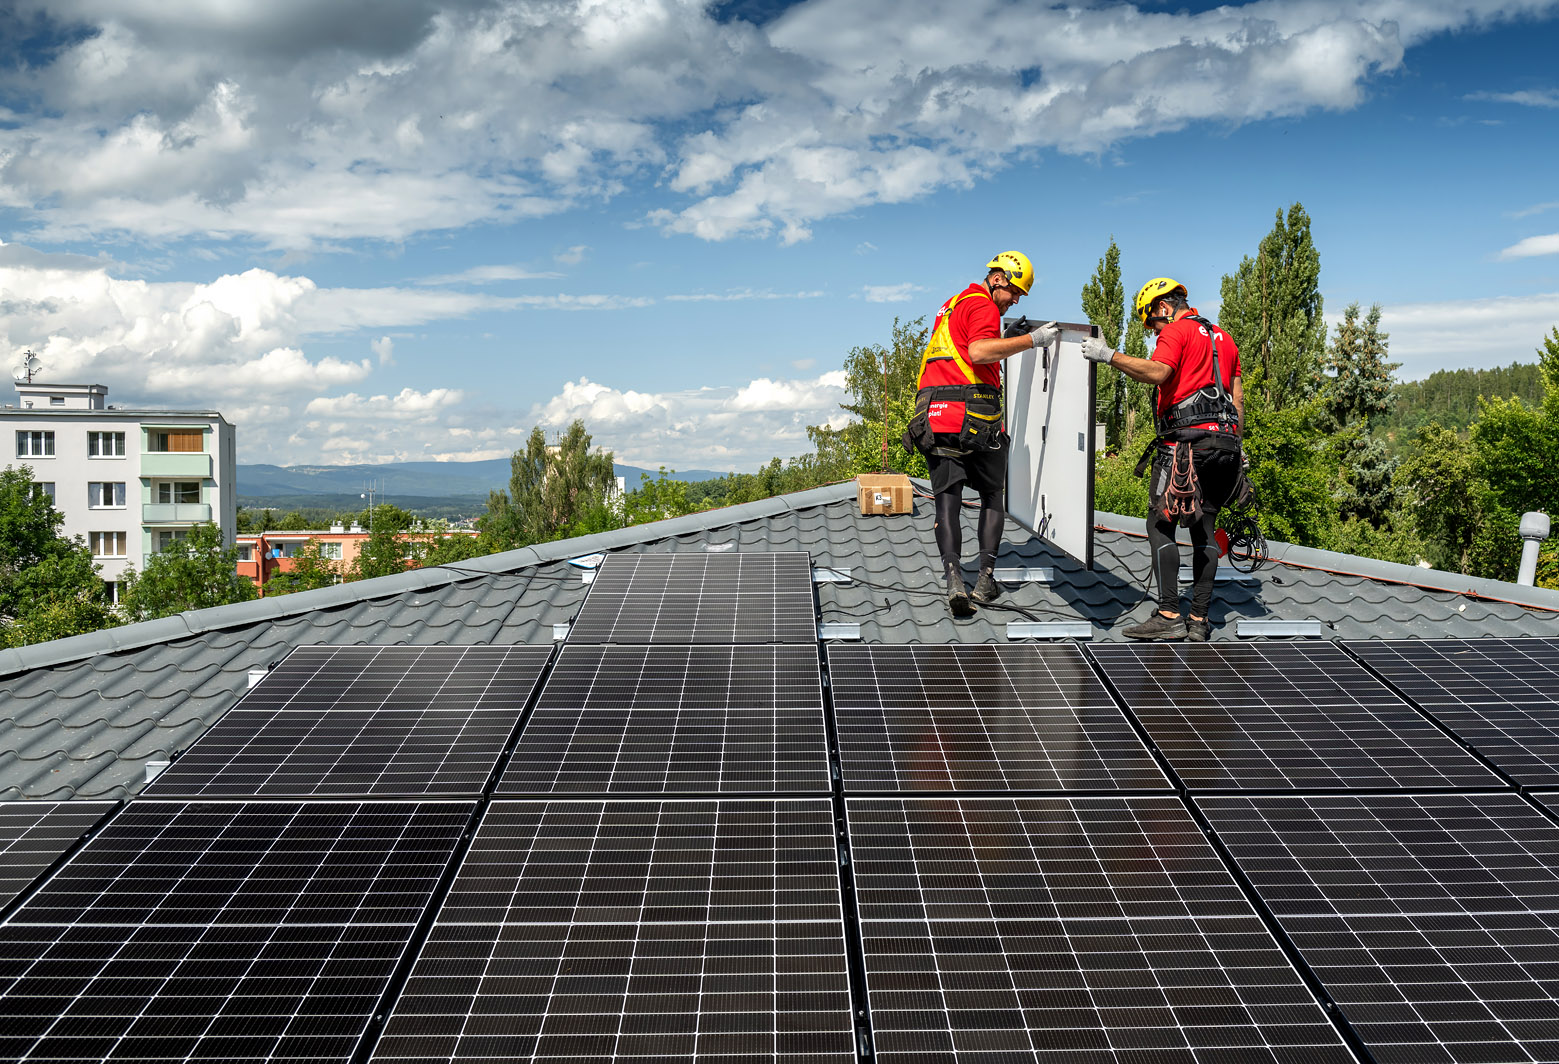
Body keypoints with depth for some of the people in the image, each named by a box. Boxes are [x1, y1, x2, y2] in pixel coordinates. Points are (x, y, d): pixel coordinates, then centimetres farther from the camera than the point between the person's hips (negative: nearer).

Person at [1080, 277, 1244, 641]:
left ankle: (1169, 616, -11)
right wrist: (1235, 447, 22)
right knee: (1204, 529, 9)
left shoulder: (1176, 331, -2)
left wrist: (1109, 356, -17)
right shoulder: (1223, 337, 24)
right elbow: (1237, 399, 21)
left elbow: (1157, 372, -21)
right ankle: (1200, 620, 7)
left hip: (1186, 440, -8)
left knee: (1160, 524, -5)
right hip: (1224, 441, 8)